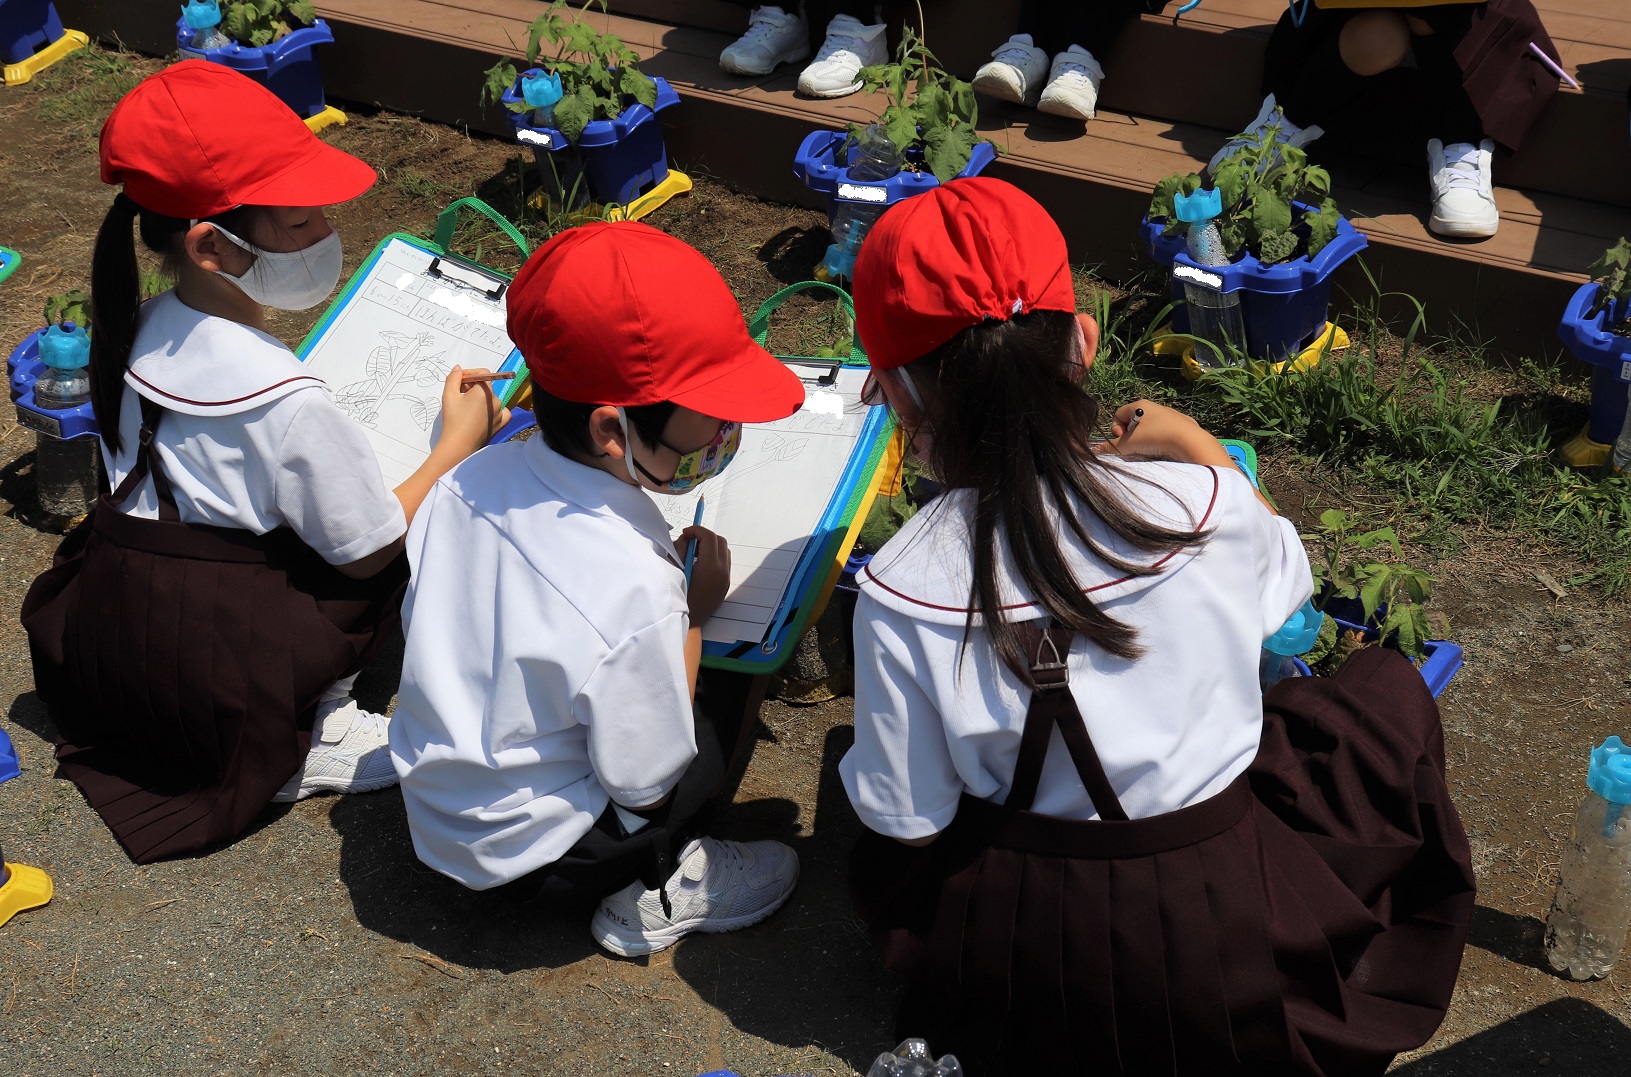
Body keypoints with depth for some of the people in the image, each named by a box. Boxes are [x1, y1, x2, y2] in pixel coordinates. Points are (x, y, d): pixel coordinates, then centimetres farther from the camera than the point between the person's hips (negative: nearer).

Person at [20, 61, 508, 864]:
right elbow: (367, 550, -12)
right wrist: (460, 442, -2)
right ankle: (306, 741, 1)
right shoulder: (289, 402, -25)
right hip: (215, 698, -7)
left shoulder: (139, 334, -2)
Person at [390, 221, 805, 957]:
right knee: (737, 685, 4)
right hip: (535, 857, -6)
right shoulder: (635, 591, -34)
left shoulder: (467, 483, -14)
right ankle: (660, 886, 9)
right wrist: (691, 614, -10)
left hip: (431, 808, 7)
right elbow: (646, 787, -20)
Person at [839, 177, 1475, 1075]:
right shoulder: (1202, 502, -21)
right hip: (1241, 947, 0)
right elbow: (1286, 575, 5)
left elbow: (909, 824, -10)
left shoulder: (900, 594, -23)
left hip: (1021, 963, 1)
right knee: (1388, 688, 24)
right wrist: (1192, 442, 15)